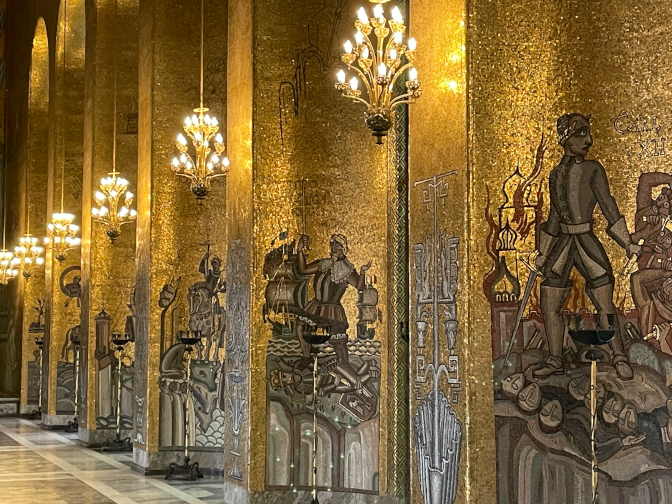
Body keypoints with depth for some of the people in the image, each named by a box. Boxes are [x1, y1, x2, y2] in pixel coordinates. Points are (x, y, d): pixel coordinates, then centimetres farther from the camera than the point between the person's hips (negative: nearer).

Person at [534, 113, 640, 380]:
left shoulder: (592, 169, 2)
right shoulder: (555, 174, 14)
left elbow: (609, 207, 1)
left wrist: (627, 243, -3)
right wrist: (543, 253, 22)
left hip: (586, 242, -4)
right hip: (562, 243, 4)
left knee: (604, 304, -4)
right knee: (550, 305, 1)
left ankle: (619, 357, 8)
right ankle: (555, 360, 11)